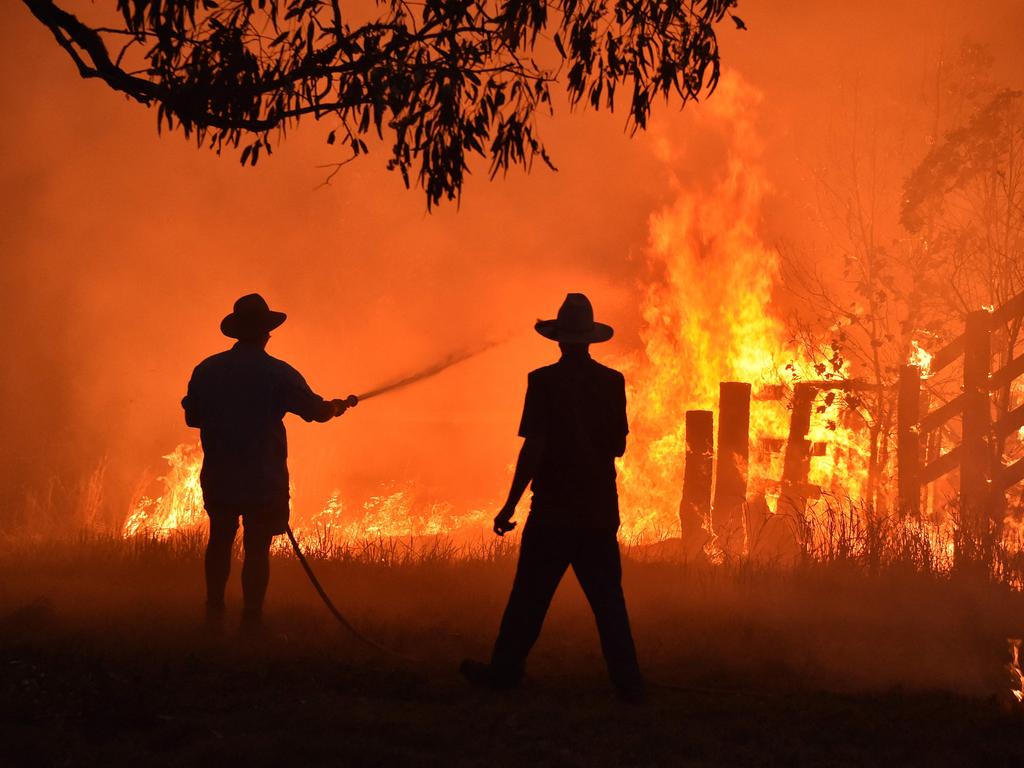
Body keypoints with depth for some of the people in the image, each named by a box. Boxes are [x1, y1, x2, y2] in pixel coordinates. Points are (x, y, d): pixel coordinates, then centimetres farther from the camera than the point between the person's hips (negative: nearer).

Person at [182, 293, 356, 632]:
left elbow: (192, 417, 8)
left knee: (220, 539, 20)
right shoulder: (279, 374, -11)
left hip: (218, 477, 3)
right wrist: (341, 405, 20)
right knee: (257, 547, 3)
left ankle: (214, 611, 21)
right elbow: (317, 410, -1)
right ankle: (251, 620, 4)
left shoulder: (206, 370, -2)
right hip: (264, 480, -3)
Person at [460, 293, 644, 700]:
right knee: (607, 597, 8)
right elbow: (618, 446, 9)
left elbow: (534, 448, -14)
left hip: (554, 507, -4)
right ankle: (627, 681, 6)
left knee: (529, 596, 5)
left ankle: (504, 672, 13)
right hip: (600, 508, 4)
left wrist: (509, 506, -9)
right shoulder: (612, 382, 2)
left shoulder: (545, 381, -11)